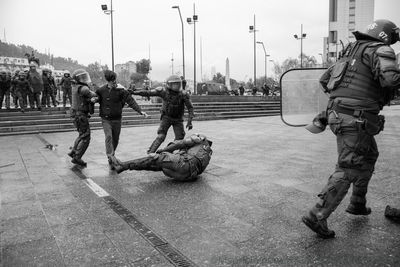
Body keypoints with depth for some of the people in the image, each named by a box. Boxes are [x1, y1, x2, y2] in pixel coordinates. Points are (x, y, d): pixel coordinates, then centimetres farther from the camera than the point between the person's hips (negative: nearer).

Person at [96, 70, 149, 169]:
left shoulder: (121, 90, -9)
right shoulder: (101, 90, -4)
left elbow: (131, 101, -15)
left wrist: (140, 111, -24)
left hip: (116, 119, 1)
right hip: (105, 119, 0)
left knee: (115, 139, 12)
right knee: (108, 136, -18)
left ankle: (112, 154, 36)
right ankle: (110, 158, -22)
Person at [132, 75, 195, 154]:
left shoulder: (183, 94, -20)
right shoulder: (163, 91, -18)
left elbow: (190, 108, -15)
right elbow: (148, 93, -15)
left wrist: (189, 121, -23)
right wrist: (134, 92, -22)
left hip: (178, 119, 2)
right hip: (166, 117, -1)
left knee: (179, 138, -4)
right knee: (161, 137, -15)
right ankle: (150, 153, -4)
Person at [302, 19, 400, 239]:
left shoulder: (352, 51, 20)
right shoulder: (379, 50, -5)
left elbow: (324, 79, 21)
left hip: (338, 113, 9)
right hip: (356, 120, -9)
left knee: (369, 157, 26)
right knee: (347, 170, -6)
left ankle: (357, 204, 35)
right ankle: (317, 216, -6)